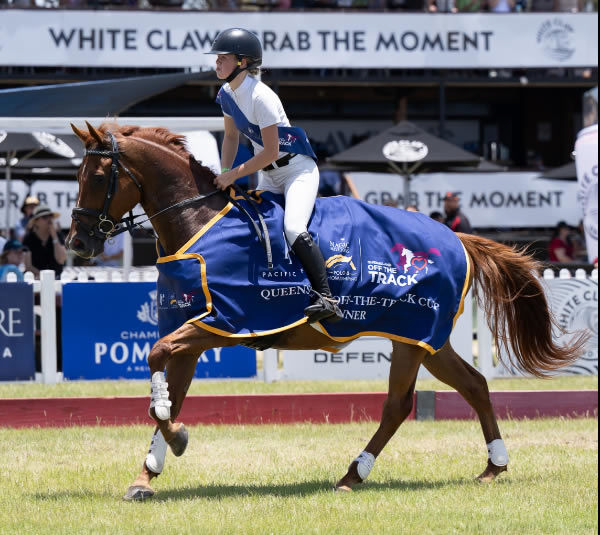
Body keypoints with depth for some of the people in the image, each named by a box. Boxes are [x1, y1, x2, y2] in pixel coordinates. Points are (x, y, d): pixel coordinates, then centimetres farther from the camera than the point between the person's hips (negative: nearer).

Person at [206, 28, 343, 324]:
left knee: (293, 227, -28)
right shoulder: (227, 94, 2)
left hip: (297, 169, -10)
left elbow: (270, 152, -25)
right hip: (268, 175, 10)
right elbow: (231, 137, 16)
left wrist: (234, 174, -20)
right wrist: (223, 175, 3)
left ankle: (326, 298, -33)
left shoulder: (261, 97, -24)